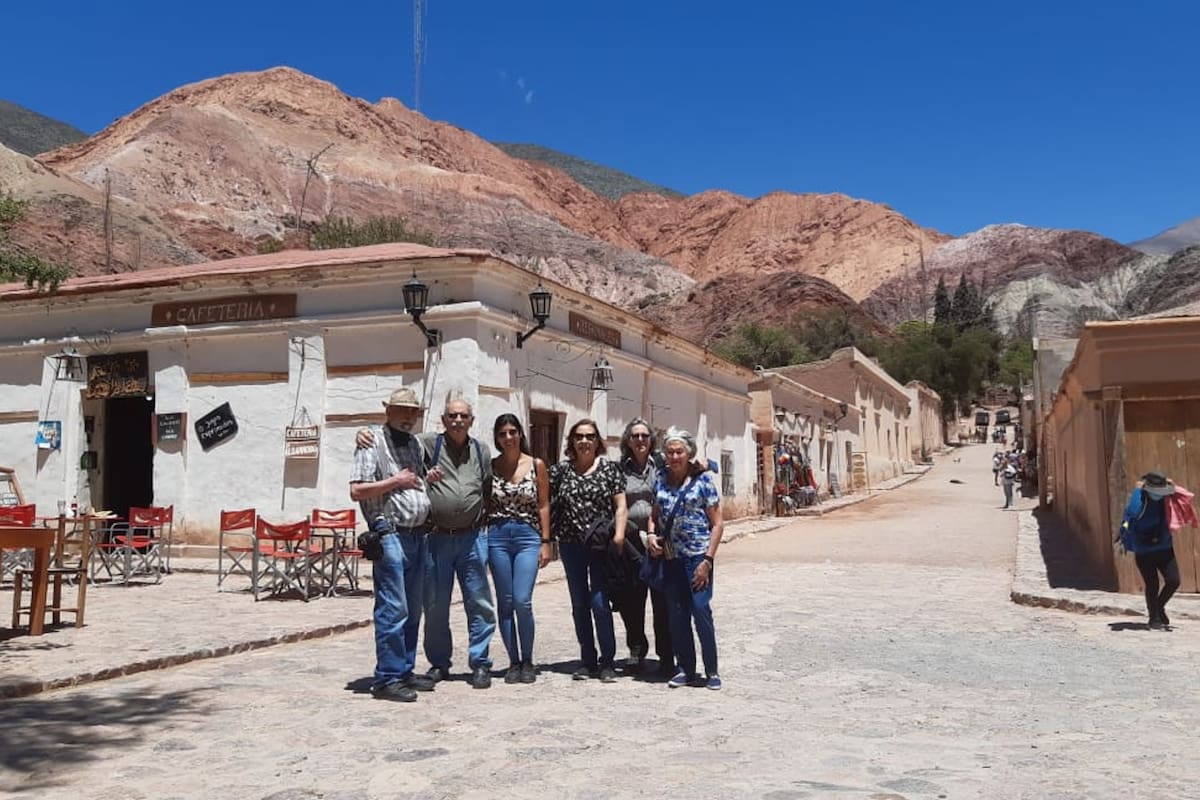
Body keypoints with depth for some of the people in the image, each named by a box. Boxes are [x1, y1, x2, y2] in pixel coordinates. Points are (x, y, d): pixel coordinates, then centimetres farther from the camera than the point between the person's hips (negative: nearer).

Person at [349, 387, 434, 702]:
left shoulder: (415, 444, 18)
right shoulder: (373, 443, -4)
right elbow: (357, 491, -12)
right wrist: (396, 481, -11)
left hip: (417, 535, 8)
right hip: (390, 535, -8)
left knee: (412, 610, 12)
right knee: (393, 609, -8)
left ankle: (405, 671, 20)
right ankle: (387, 679, -2)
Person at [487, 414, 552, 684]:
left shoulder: (536, 465, 3)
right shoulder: (490, 466, 6)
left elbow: (543, 506, 3)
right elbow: (484, 504, 7)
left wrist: (545, 542, -1)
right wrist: (481, 540, 0)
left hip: (528, 536, -2)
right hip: (497, 537, 2)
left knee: (522, 601, -11)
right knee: (505, 603, 4)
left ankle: (527, 661, 6)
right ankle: (514, 662, 15)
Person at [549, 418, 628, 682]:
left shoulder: (609, 469, 2)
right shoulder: (560, 470, 7)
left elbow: (620, 506, 0)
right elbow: (547, 504, 7)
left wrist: (618, 536, -10)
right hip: (571, 545, 3)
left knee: (600, 603, -6)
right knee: (579, 604, 9)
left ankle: (607, 662, 5)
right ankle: (587, 661, 19)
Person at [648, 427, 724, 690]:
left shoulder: (702, 479, -4)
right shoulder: (660, 479, 7)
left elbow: (717, 523, -4)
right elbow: (655, 514, 18)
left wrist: (708, 560, -11)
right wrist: (651, 535, -4)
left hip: (697, 555, -4)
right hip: (671, 557, 4)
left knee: (701, 610, -7)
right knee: (676, 615, 7)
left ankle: (712, 671, 6)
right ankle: (685, 669, 20)